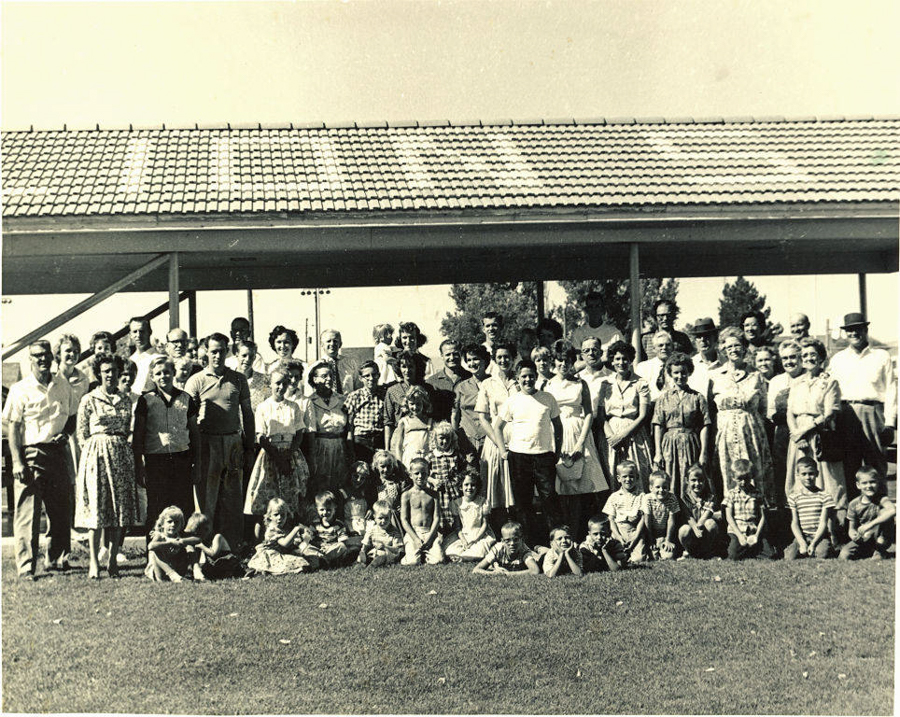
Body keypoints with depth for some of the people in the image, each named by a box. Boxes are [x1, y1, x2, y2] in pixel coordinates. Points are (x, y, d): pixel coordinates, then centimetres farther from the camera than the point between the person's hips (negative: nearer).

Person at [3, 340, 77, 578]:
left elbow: (73, 416, 22)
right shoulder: (20, 389, -2)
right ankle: (26, 567, -1)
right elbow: (13, 427, -5)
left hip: (57, 453, 5)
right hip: (31, 454, -5)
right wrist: (17, 461, -13)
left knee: (61, 509, 9)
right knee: (28, 512, -5)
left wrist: (65, 434, 0)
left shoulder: (63, 386, 11)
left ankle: (56, 558, 23)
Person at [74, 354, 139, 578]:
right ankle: (93, 563, -4)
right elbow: (81, 432, 3)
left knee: (121, 507, 1)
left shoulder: (125, 401, 12)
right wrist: (93, 451, -4)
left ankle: (113, 560, 8)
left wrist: (120, 447, 6)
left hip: (121, 456, 4)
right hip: (96, 456, -4)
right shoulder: (89, 400, 2)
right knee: (95, 507, -7)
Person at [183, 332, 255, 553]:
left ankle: (235, 544, 9)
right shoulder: (196, 381, 4)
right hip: (206, 442, -2)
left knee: (234, 495, 4)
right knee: (207, 493, -1)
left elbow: (247, 413, 15)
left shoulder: (238, 380, 11)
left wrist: (249, 445, 11)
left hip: (233, 442, 2)